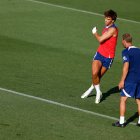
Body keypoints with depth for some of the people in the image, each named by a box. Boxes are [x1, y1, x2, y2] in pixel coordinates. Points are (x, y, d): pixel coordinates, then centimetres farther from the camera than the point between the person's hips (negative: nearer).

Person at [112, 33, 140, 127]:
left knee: (123, 99, 0)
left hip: (130, 79, -6)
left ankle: (121, 121, -2)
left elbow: (126, 66, -16)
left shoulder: (126, 52, -7)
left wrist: (122, 81, -14)